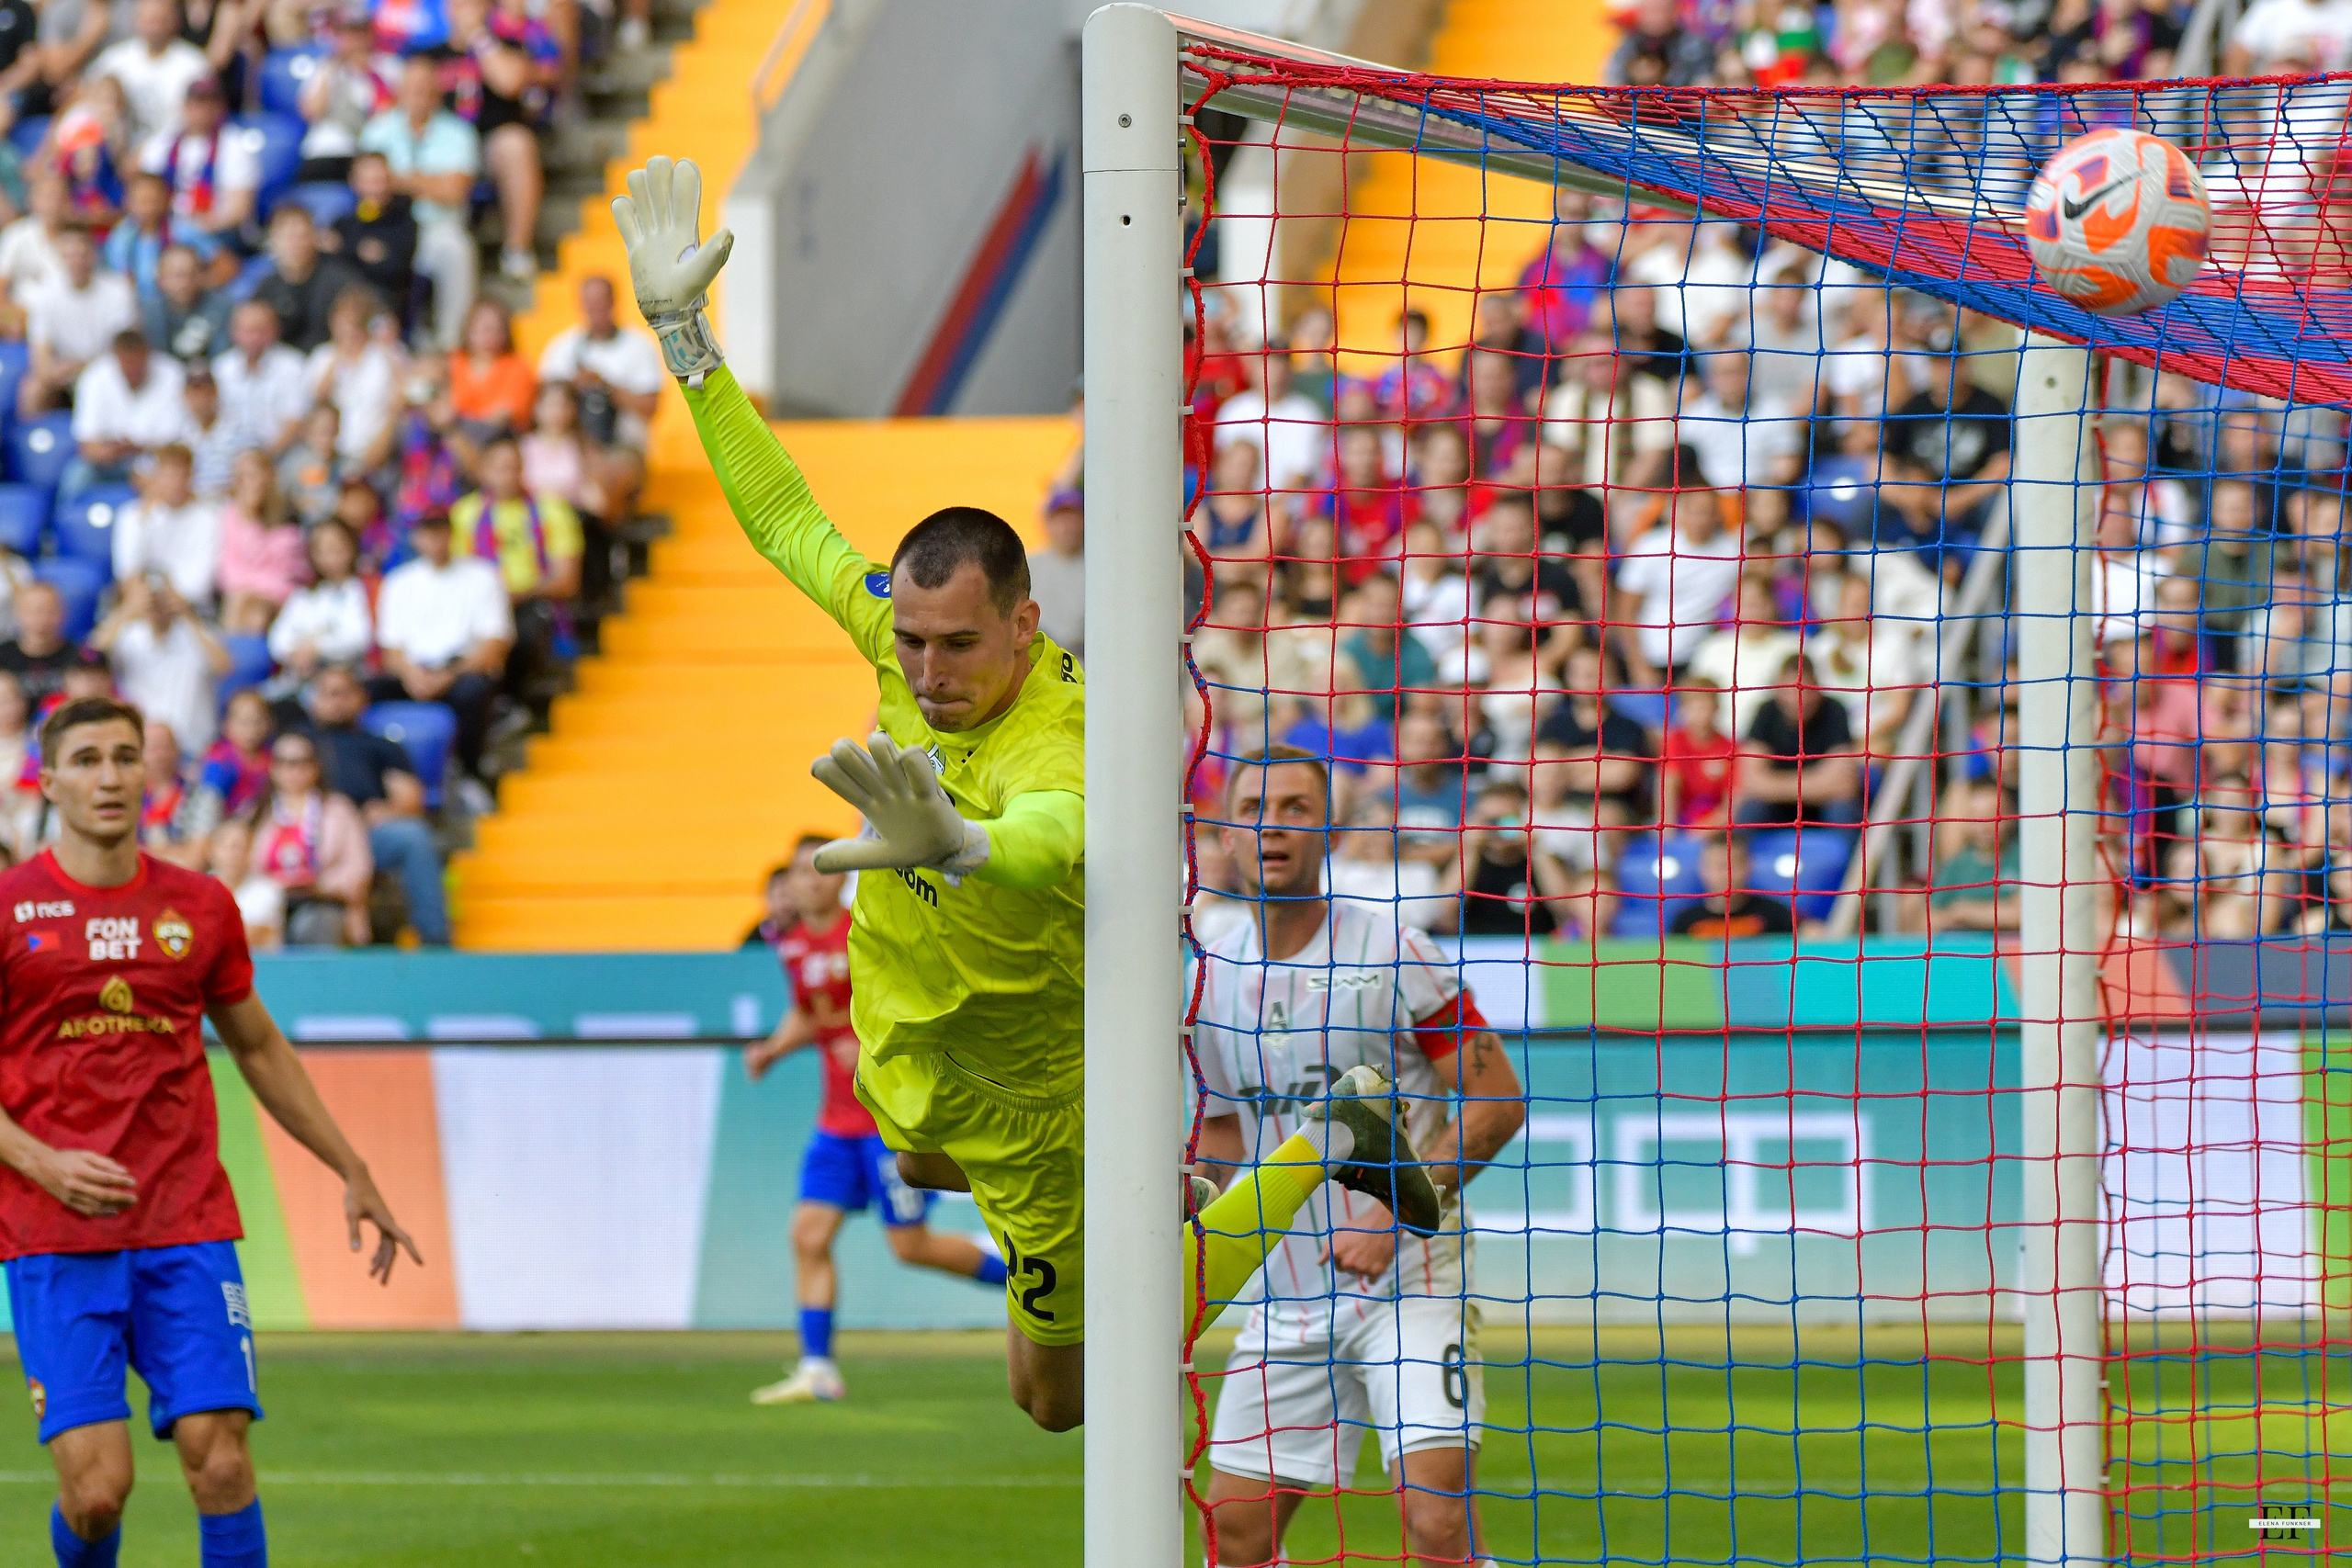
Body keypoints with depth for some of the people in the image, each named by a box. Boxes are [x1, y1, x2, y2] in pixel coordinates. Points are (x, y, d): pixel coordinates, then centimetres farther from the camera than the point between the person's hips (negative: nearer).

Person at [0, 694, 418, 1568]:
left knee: (219, 1458, -11)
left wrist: (352, 1172, 23)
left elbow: (259, 1048, 24)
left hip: (188, 1231, 3)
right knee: (96, 1485, -9)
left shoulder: (200, 907, 10)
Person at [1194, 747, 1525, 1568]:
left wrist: (1394, 1219, -18)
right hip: (1288, 1292, 5)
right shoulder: (1214, 975, 6)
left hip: (1412, 1283, -5)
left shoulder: (1389, 952, -9)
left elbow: (1500, 1101, -10)